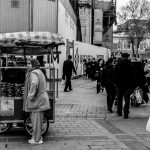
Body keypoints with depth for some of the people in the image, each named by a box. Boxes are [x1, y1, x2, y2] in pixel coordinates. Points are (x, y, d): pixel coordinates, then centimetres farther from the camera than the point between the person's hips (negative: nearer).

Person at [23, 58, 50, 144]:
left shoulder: (33, 73, -14)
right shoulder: (40, 72, 17)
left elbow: (34, 84, -32)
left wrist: (31, 96, -22)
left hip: (37, 101, -10)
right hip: (40, 99, 10)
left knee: (36, 120, -2)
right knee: (37, 120, 15)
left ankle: (37, 139, 6)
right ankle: (36, 138, 24)